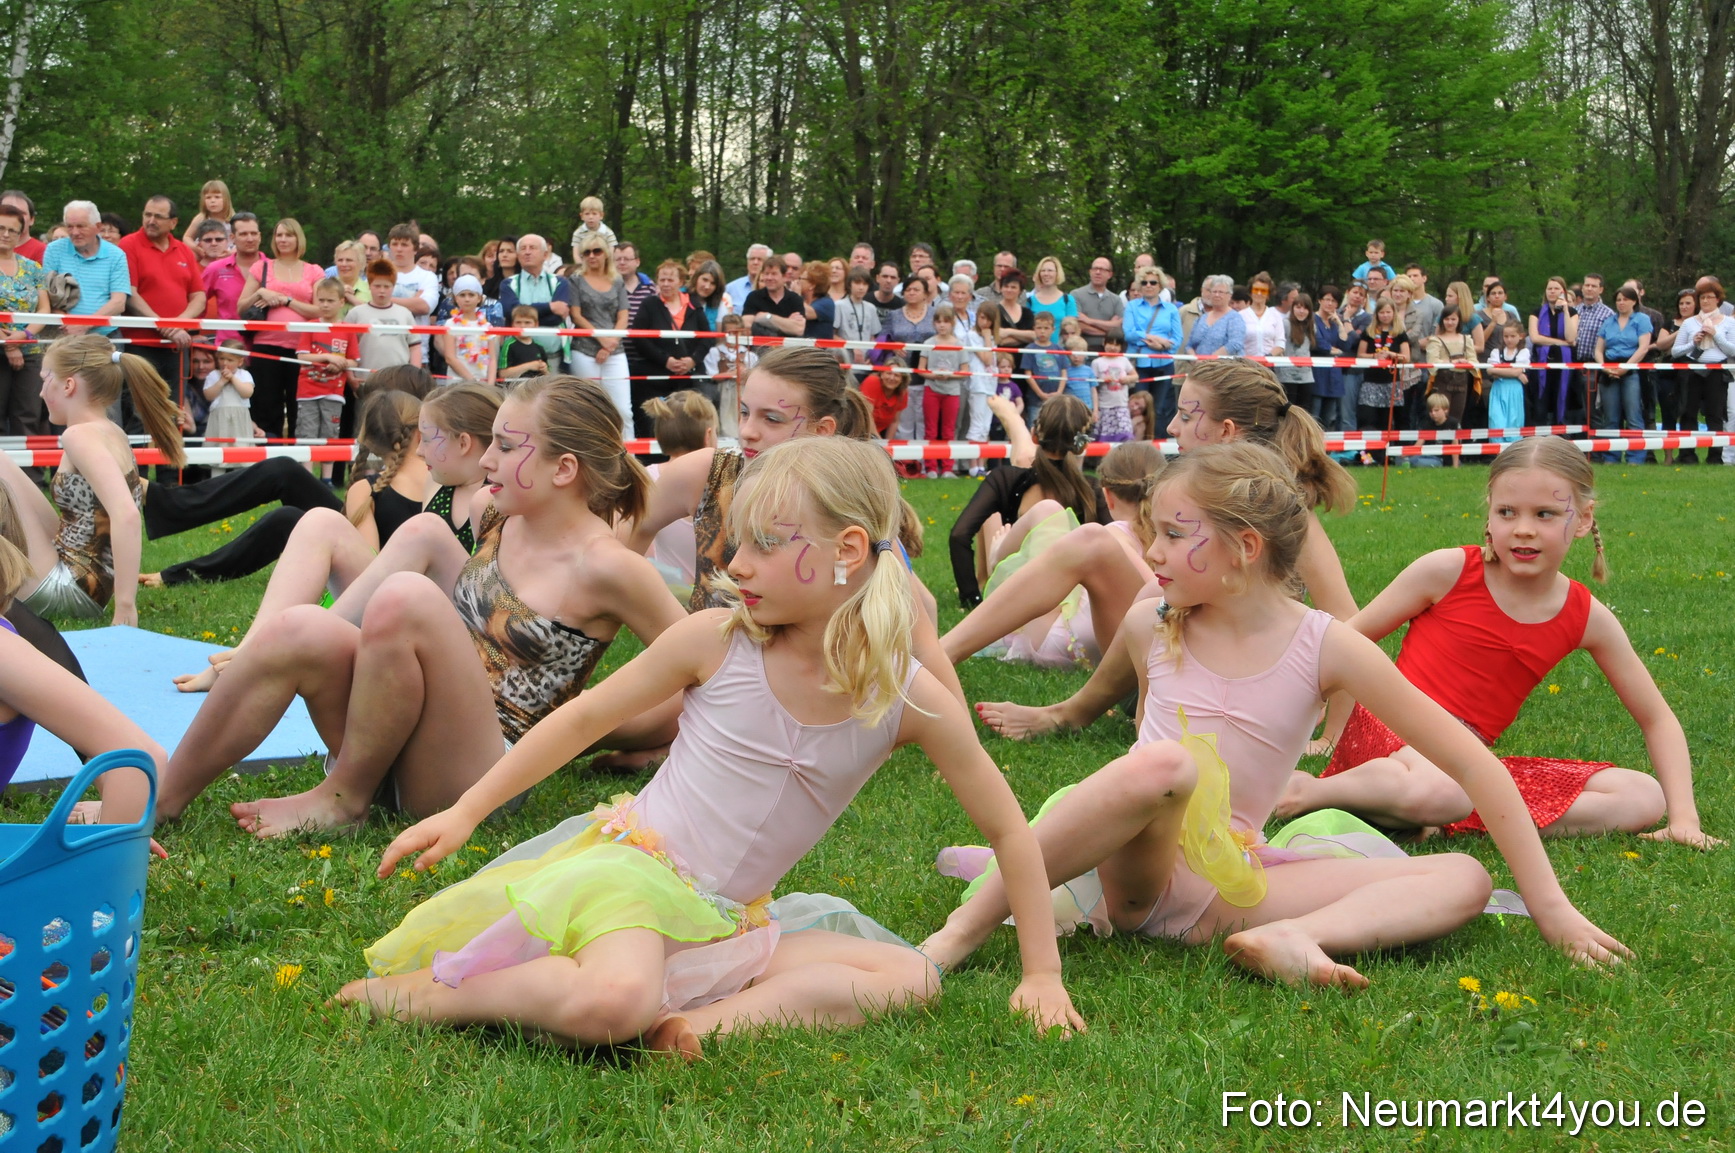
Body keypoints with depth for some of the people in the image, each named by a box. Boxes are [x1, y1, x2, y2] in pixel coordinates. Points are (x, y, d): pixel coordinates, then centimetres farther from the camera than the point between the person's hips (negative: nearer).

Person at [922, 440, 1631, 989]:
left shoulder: (1326, 648, -8)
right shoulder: (1149, 627, -3)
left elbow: (1471, 765, -6)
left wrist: (1550, 906, -7)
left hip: (1230, 880, 2)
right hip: (1136, 871, -1)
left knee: (1464, 881, -11)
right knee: (1163, 763, -37)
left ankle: (1290, 937, -35)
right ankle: (963, 930, -31)